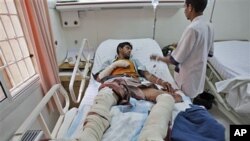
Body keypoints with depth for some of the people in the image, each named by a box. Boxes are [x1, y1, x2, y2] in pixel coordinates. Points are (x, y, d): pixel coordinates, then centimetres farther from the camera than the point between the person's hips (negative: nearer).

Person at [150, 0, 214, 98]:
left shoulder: (192, 28, -28)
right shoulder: (209, 26, 0)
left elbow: (175, 60, -27)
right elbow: (210, 53, 12)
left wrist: (159, 58, -8)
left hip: (188, 79, -8)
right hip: (199, 75, 8)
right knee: (193, 100, 26)